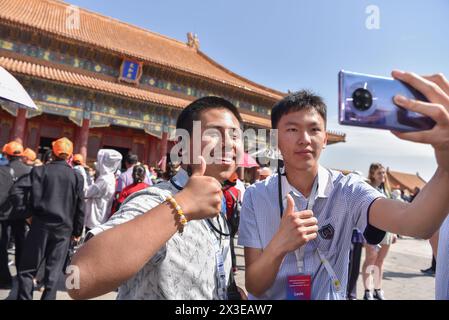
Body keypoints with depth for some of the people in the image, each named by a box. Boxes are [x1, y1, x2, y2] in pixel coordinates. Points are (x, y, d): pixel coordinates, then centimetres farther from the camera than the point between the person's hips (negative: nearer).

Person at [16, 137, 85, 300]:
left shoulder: (39, 170, -2)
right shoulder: (76, 176, 2)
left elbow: (35, 200, -10)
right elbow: (80, 208, 2)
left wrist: (34, 218, 11)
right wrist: (77, 231, 12)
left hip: (41, 225, -1)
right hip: (64, 228, 1)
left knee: (27, 269, 12)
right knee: (54, 271, 8)